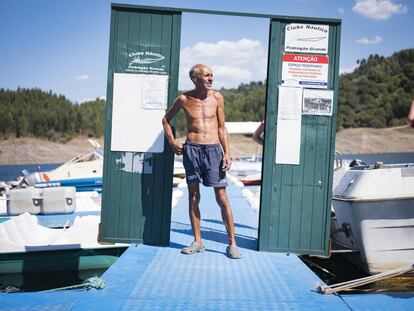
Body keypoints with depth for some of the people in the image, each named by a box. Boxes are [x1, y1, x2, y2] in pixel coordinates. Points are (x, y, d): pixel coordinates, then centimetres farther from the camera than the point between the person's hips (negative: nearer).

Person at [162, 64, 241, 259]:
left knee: (222, 198, -2)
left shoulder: (217, 97, 5)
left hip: (214, 149, 0)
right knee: (193, 197, 5)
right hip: (191, 149, 1)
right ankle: (197, 242, 17)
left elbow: (222, 127, 8)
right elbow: (166, 119, 18)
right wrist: (172, 142, 7)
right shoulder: (184, 99, 4)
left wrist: (227, 153, -1)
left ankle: (232, 243, 7)